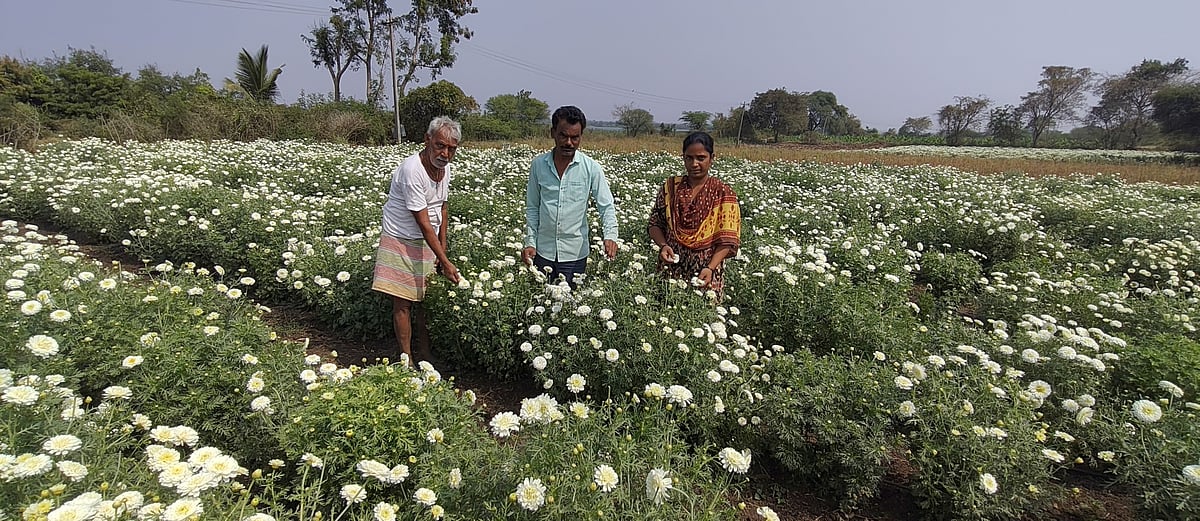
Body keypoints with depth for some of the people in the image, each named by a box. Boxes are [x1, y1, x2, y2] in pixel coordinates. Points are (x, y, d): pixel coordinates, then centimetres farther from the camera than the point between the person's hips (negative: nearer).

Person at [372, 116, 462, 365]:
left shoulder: (444, 166, 1)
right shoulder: (412, 170, -25)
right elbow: (423, 223, -25)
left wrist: (442, 244, 9)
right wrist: (445, 262, -25)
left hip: (428, 242, 7)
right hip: (402, 242, -7)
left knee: (425, 298, 11)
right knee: (402, 302, 0)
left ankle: (425, 352, 22)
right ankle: (406, 359, 10)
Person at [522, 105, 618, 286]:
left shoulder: (591, 168, -6)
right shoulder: (538, 164, 0)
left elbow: (607, 206, -5)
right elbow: (532, 208, 8)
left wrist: (610, 235, -23)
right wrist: (530, 242, 1)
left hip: (575, 253, -2)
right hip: (543, 251, 2)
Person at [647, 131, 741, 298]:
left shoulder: (723, 193, -4)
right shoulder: (670, 186, 2)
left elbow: (727, 240, -9)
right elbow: (655, 224, 7)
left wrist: (710, 268, -22)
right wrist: (663, 245, -13)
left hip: (705, 273, -1)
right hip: (670, 268, 2)